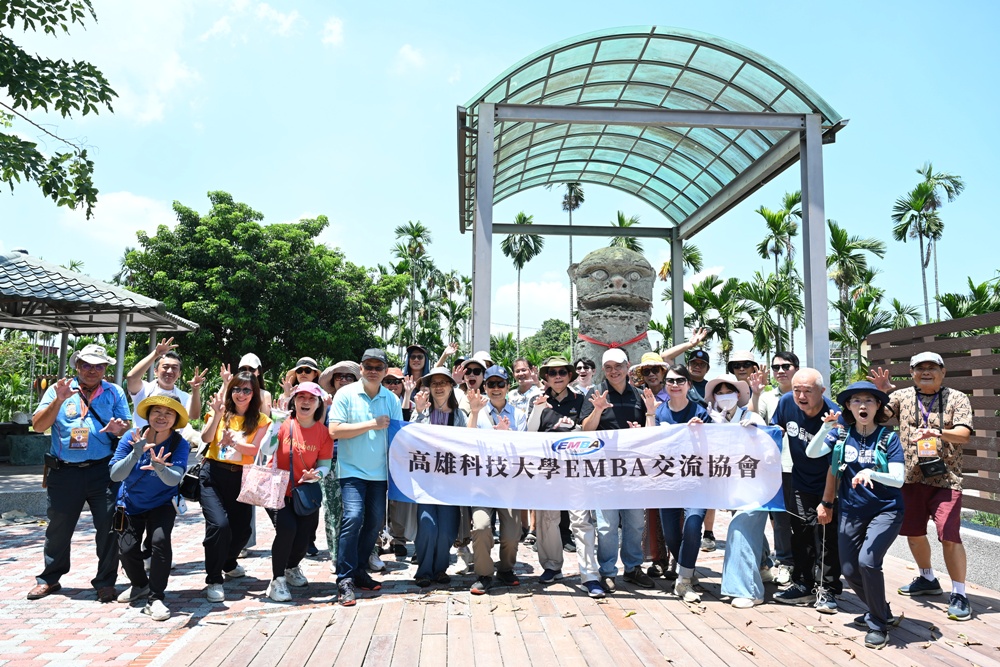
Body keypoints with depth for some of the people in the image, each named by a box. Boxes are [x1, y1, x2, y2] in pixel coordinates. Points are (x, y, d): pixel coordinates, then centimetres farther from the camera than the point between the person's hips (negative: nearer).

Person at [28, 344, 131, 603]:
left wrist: (119, 429, -19)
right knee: (58, 527, 12)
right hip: (64, 472, 1)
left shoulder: (115, 392, 7)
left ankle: (105, 581, 10)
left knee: (108, 527, -2)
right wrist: (58, 400, -15)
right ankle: (49, 578, 29)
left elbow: (126, 426, 4)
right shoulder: (58, 389, 6)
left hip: (104, 472, -1)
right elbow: (38, 426, -1)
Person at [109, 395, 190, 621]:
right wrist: (136, 453, -39)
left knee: (160, 540, -24)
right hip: (131, 504, 2)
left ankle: (155, 598, -9)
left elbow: (174, 479, -33)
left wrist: (160, 468, -55)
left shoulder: (180, 444, -21)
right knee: (127, 548, -8)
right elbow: (115, 475, -24)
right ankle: (140, 585, 25)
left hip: (162, 504, -2)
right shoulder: (132, 438, -18)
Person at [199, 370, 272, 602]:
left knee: (242, 529, 7)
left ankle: (229, 563, 41)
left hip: (241, 477, 2)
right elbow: (206, 438, -10)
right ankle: (214, 580, -4)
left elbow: (256, 449, -8)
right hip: (213, 474, -2)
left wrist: (234, 442, -24)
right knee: (219, 524, -21)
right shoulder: (221, 413, 6)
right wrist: (217, 415, -22)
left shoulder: (260, 420, 5)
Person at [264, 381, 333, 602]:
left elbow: (325, 464, -4)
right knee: (287, 528, -24)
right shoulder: (283, 424, -10)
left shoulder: (324, 432, -4)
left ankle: (292, 568, 37)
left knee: (304, 536, -1)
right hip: (278, 491, -3)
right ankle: (277, 580, -2)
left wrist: (316, 474, -21)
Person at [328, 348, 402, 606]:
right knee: (353, 516, -18)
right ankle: (345, 579, -8)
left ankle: (358, 571, 26)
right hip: (352, 469, -4)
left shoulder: (391, 399, 5)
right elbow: (334, 430, -13)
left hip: (379, 471, 4)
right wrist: (372, 424, -14)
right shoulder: (346, 394, -5)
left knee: (375, 522, 8)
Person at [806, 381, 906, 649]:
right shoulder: (841, 433, -2)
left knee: (867, 561, -22)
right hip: (851, 511, 4)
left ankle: (878, 624, 0)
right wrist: (825, 428, -27)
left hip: (885, 511, -4)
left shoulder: (888, 437, -9)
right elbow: (812, 453, -13)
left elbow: (898, 479, -15)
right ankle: (881, 612, 34)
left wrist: (871, 473, -34)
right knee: (849, 569, 6)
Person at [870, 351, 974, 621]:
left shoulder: (957, 399, 0)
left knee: (949, 536, -10)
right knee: (913, 533, 14)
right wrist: (881, 390, -10)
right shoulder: (903, 396, 7)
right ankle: (927, 579, 35)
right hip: (911, 478, 4)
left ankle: (959, 594, 6)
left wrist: (938, 432, -31)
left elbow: (964, 434, -11)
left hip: (945, 478, -4)